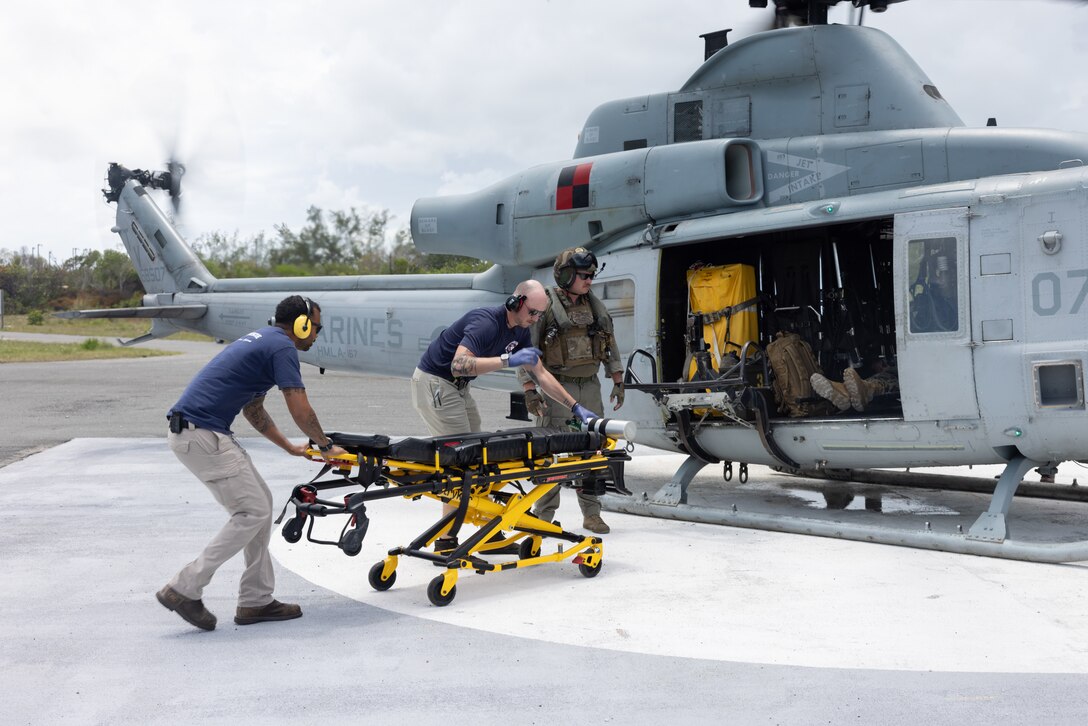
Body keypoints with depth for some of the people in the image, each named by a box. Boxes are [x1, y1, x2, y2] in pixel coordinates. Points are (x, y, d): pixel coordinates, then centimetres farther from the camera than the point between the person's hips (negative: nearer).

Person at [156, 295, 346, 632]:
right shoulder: (282, 347, -8)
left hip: (201, 433, 10)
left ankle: (256, 600, 14)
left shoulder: (263, 340, 22)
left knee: (260, 503, 12)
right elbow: (301, 411, -10)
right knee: (252, 512, -5)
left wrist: (290, 447, 33)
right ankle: (185, 589, -1)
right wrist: (326, 446, 8)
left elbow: (253, 409, 30)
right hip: (202, 435, -10)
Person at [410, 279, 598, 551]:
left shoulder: (520, 332, 3)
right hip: (434, 382, -9)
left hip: (459, 387, 9)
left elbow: (541, 373, 10)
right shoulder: (486, 322, -26)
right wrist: (508, 360, -43)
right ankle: (445, 542, -7)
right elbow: (459, 364, -39)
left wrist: (576, 406, 6)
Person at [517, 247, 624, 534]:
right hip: (558, 389, -5)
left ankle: (591, 513, 16)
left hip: (590, 387, 6)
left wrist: (618, 381, 14)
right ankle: (543, 517, 4)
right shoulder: (545, 306, -8)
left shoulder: (594, 306, 10)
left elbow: (610, 345, 18)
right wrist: (530, 391, -15)